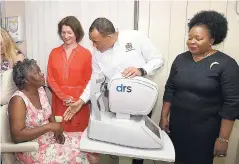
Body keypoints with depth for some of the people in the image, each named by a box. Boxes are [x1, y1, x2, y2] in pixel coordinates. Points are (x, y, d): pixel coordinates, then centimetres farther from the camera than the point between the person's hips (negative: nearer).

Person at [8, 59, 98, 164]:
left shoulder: (40, 90, 1)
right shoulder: (18, 100, -21)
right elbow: (17, 136, -26)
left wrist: (56, 129, -4)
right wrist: (49, 127, -25)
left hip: (51, 137, 7)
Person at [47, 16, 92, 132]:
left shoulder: (86, 54, -2)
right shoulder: (54, 53, 7)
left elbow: (88, 80, -1)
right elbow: (50, 78, 4)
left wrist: (77, 100, -11)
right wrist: (64, 97, -7)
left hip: (78, 103, -2)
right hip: (59, 101, 2)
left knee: (78, 133, 0)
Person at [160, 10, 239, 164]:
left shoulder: (226, 64, -11)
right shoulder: (180, 59, 3)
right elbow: (170, 90, 8)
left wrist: (223, 138, -13)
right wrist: (164, 116, 5)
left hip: (205, 130, -3)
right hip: (177, 125, 4)